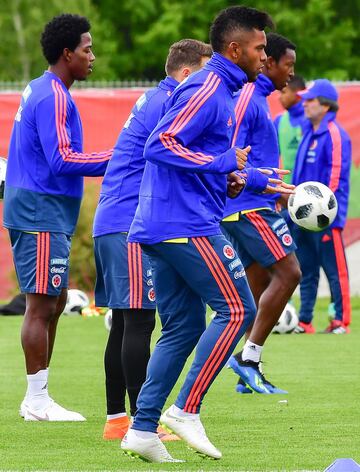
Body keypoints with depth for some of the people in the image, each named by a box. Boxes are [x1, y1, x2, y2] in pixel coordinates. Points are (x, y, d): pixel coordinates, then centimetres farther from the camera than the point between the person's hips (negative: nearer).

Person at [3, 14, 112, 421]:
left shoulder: (41, 91, 16)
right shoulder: (52, 97, -16)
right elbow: (62, 160, -22)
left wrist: (112, 159, 17)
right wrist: (114, 158, -16)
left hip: (42, 214, 11)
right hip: (41, 213, -11)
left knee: (53, 302, 14)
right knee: (42, 305, -7)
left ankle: (38, 397, 17)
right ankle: (36, 401, -3)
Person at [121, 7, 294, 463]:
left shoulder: (219, 89, 21)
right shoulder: (208, 89, -11)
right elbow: (159, 145, -20)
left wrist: (254, 180, 23)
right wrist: (222, 164, -18)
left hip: (160, 228, 10)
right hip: (186, 224, -10)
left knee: (183, 328, 9)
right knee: (236, 309, -6)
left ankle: (142, 428, 5)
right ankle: (185, 410, -6)